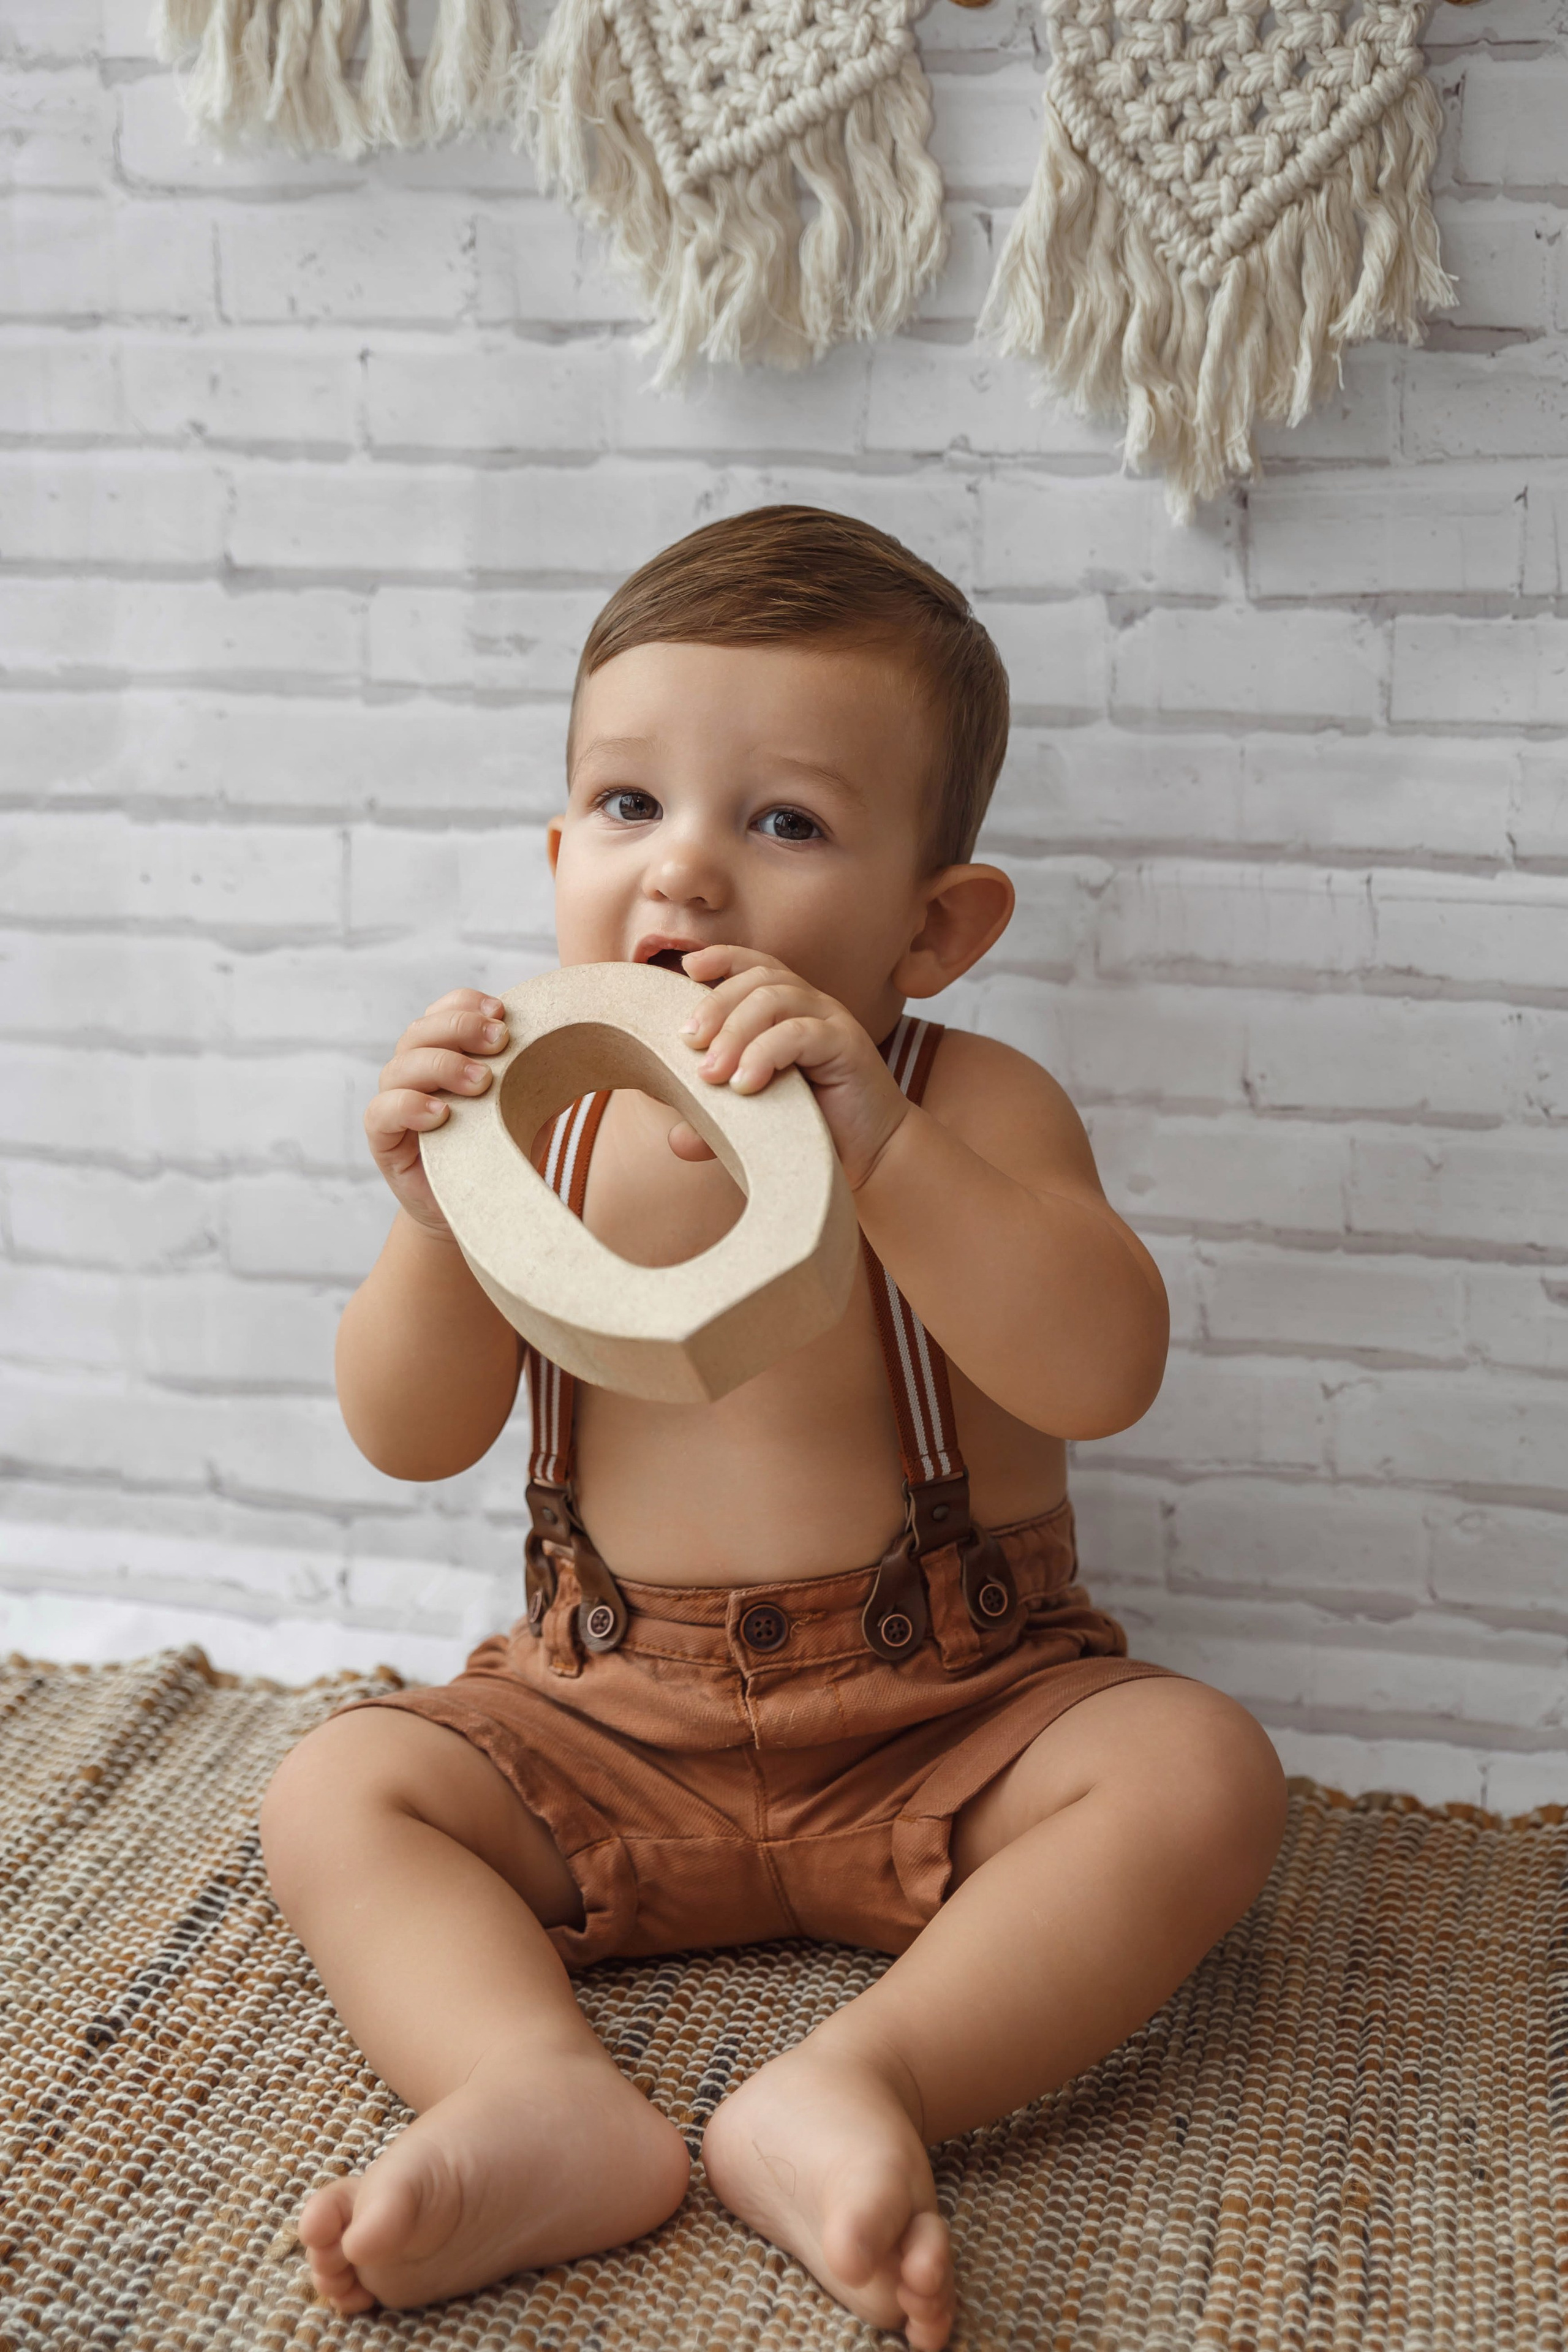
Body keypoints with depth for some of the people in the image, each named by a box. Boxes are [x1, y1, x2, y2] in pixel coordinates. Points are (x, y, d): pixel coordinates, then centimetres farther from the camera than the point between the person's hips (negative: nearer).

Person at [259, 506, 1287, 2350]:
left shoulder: (969, 1108, -10)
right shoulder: (555, 1115, -3)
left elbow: (1103, 1372, -28)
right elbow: (412, 1440, -3)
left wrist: (873, 1139, -38)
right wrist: (436, 1209, -23)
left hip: (949, 1729, -2)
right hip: (607, 1731, 3)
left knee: (1198, 1772, -26)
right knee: (333, 1792, -13)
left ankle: (864, 2079, -36)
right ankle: (546, 2103, -34)